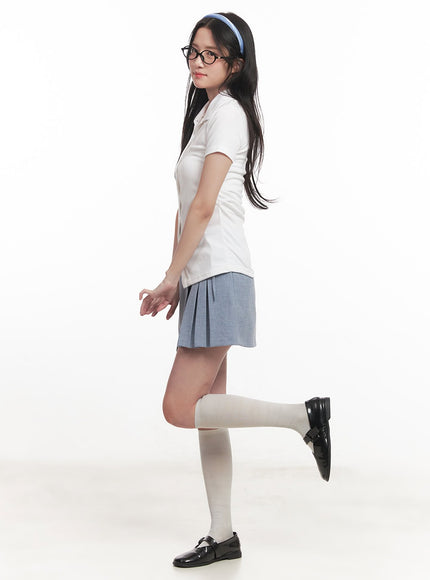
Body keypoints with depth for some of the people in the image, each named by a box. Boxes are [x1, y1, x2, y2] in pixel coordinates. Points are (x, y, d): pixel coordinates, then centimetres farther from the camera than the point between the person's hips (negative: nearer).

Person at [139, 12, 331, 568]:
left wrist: (168, 280, -12)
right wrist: (176, 282, 14)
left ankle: (304, 416, -2)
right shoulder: (204, 111, 21)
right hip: (203, 277, 9)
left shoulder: (227, 111, -8)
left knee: (180, 409, -10)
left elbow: (204, 206, -17)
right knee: (205, 408, 9)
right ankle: (222, 535, 18)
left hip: (220, 276, -9)